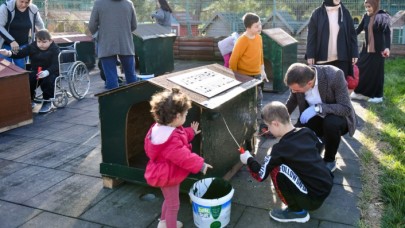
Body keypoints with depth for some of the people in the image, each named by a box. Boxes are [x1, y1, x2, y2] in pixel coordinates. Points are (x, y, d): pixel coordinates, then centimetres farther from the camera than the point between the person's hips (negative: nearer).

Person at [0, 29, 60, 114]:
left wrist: (47, 72, -44)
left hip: (51, 72, -4)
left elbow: (56, 65, -23)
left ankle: (47, 102, -11)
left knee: (47, 81, -35)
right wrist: (9, 53, -28)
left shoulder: (55, 49, -12)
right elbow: (20, 54, -6)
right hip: (36, 72, 4)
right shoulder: (32, 46, 1)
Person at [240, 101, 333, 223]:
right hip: (327, 186, 8)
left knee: (276, 169, -15)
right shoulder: (307, 132, 0)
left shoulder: (281, 148, -18)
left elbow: (260, 175, -9)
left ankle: (297, 211, 2)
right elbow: (319, 145, 24)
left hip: (313, 198, -8)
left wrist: (249, 160, 8)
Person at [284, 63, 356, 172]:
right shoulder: (298, 80, -18)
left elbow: (346, 108, -30)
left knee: (331, 123, -37)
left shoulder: (334, 75, -32)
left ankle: (330, 160, -8)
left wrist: (317, 108, -40)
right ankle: (320, 140, 14)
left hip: (337, 117, -3)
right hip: (315, 118, 4)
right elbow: (292, 102, 3)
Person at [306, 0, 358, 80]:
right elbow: (311, 36, -2)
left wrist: (354, 54, -1)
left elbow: (352, 34, 6)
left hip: (342, 58, 2)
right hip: (323, 58, -2)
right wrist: (310, 55, -8)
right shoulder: (317, 13, 0)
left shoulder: (345, 12, 6)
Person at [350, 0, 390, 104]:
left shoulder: (383, 16, -11)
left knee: (376, 72, 2)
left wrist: (387, 47, -36)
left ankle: (378, 96, 14)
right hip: (366, 49, 6)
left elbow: (387, 32, -22)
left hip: (378, 50, -5)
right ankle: (361, 92, 20)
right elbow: (358, 29, 12)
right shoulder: (366, 16, 4)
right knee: (361, 70, 7)